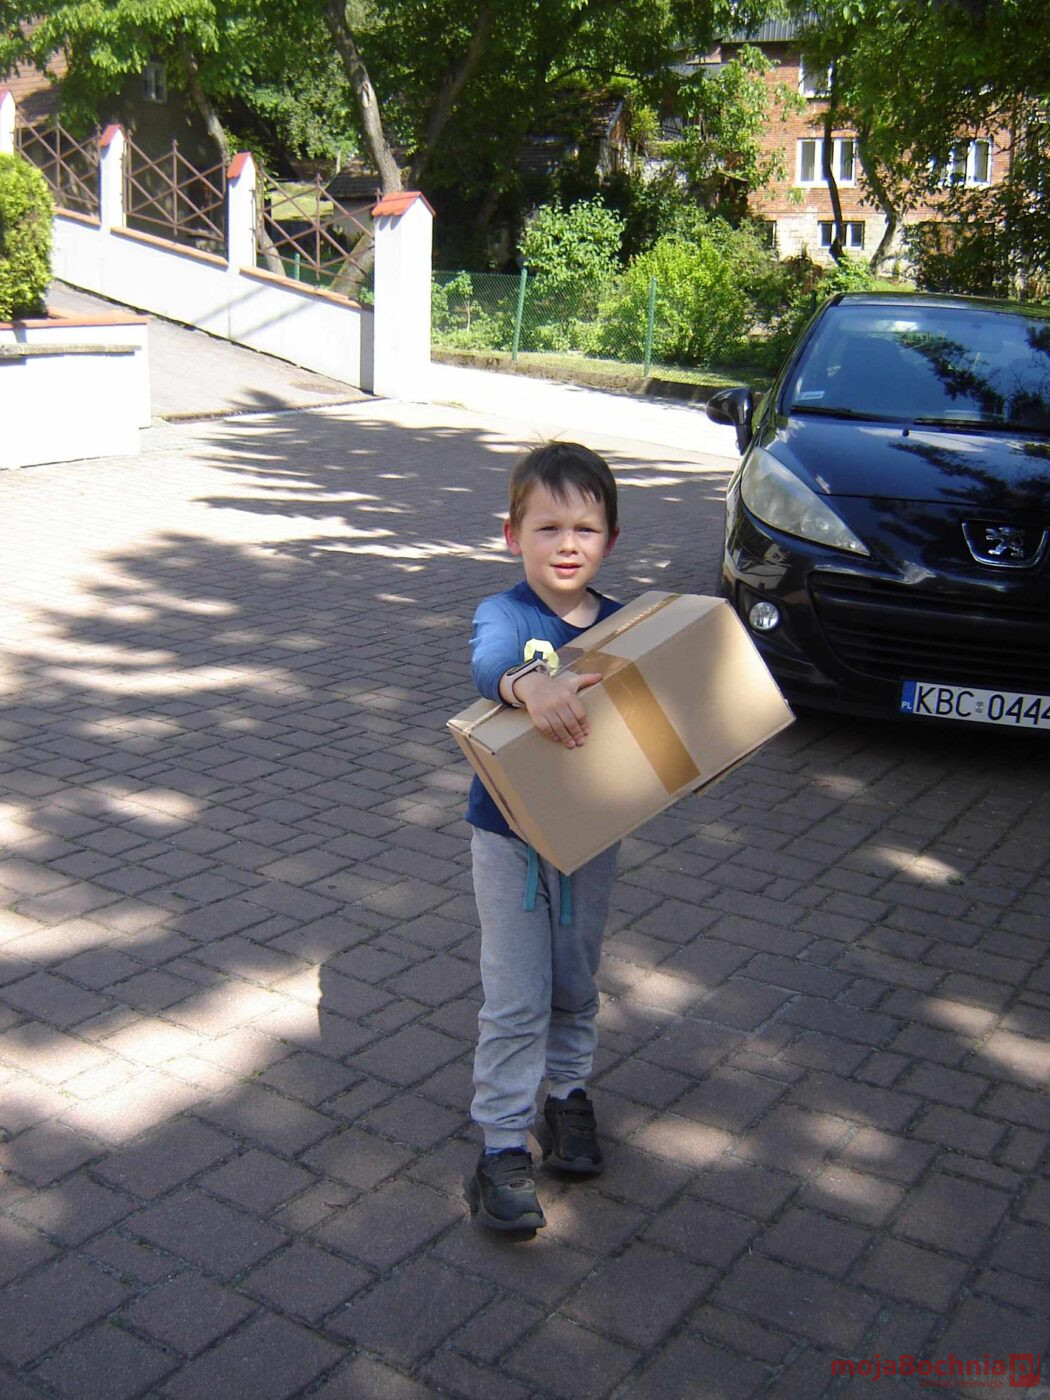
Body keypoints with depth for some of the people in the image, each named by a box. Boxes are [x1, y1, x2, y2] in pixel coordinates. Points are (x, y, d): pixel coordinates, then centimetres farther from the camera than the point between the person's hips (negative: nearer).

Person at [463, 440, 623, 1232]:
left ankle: (569, 1092, 42)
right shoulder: (505, 615, -15)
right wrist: (531, 683, -60)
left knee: (577, 982, 20)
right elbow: (488, 662, -38)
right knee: (517, 999, 0)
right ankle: (503, 1145, 12)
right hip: (510, 837, -4)